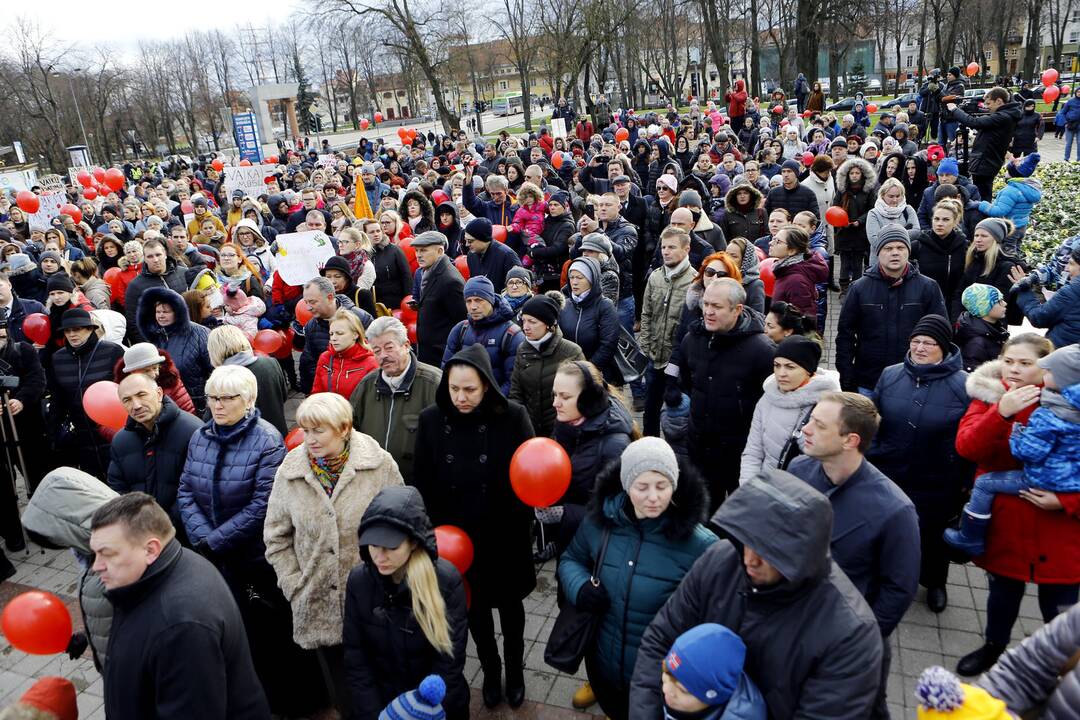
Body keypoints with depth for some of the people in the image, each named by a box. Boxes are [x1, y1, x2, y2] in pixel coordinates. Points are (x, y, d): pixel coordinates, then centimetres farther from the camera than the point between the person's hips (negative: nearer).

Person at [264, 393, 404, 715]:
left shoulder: (380, 465, -11)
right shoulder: (290, 471, -3)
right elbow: (276, 537, 5)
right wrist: (295, 586, -1)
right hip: (318, 602, 2)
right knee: (340, 688, 17)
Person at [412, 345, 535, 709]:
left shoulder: (512, 416, -19)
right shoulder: (431, 420, -12)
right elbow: (421, 483, -3)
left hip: (504, 536, -2)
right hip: (456, 536, 2)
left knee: (509, 603, 20)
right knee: (474, 605, 21)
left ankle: (515, 670, 46)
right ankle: (490, 670, 47)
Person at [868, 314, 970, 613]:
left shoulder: (963, 385, -11)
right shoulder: (890, 376, -2)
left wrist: (965, 482, -3)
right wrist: (869, 459, 5)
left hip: (936, 486, -2)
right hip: (887, 477, 2)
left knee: (932, 536, 18)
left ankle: (934, 583, 45)